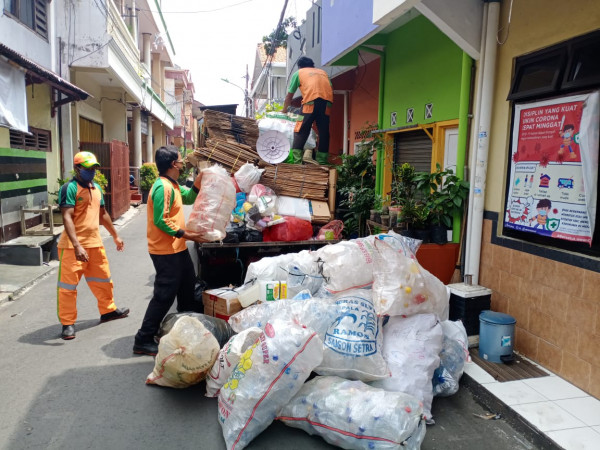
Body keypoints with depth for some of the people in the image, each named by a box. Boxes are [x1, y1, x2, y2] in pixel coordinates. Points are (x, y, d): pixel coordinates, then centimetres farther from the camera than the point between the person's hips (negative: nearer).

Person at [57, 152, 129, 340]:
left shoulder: (96, 188, 12)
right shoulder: (70, 188, -13)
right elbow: (67, 218, -21)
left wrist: (115, 236, 25)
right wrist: (77, 246, -30)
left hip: (95, 243, 8)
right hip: (73, 246, -8)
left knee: (102, 279, 18)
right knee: (68, 284, 1)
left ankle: (108, 310, 35)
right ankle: (67, 323, 11)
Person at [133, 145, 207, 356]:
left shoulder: (173, 185, 10)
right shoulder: (163, 187, -20)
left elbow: (188, 198, 23)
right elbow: (161, 220, -25)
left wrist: (198, 181, 9)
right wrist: (185, 234, -21)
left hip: (178, 248, 11)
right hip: (166, 251, -11)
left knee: (188, 286, 23)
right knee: (164, 295, -5)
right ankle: (143, 340, 6)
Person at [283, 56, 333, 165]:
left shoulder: (298, 73, 23)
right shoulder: (323, 72, 33)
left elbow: (289, 96, 25)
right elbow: (331, 89, 21)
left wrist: (284, 111, 37)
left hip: (311, 101, -3)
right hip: (327, 101, 3)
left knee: (301, 131, -2)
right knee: (324, 132, 7)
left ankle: (296, 160, -10)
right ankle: (322, 161, 6)